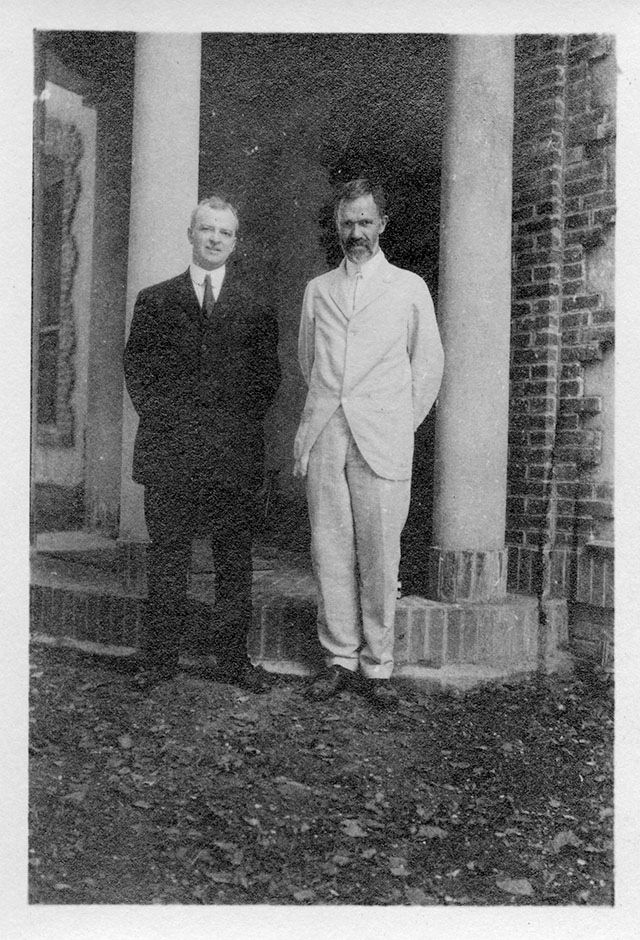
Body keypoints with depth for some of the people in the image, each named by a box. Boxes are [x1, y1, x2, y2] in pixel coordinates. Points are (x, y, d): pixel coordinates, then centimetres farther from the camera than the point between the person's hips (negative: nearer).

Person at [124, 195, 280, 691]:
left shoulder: (256, 307, 11)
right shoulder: (154, 301, 12)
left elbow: (268, 375, 9)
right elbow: (136, 367, 8)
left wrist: (242, 424, -1)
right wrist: (159, 417, -3)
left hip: (235, 453, 0)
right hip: (168, 450, 0)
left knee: (235, 558, 5)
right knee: (168, 556, 3)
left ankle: (234, 656, 15)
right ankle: (159, 661, 12)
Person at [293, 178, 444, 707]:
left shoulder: (410, 288, 10)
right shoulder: (318, 289, 17)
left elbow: (430, 364, 13)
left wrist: (401, 424, 9)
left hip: (382, 441, -2)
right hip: (324, 437, 2)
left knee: (380, 555, -4)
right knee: (330, 550, 2)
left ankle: (376, 666, 6)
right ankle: (339, 659, 12)